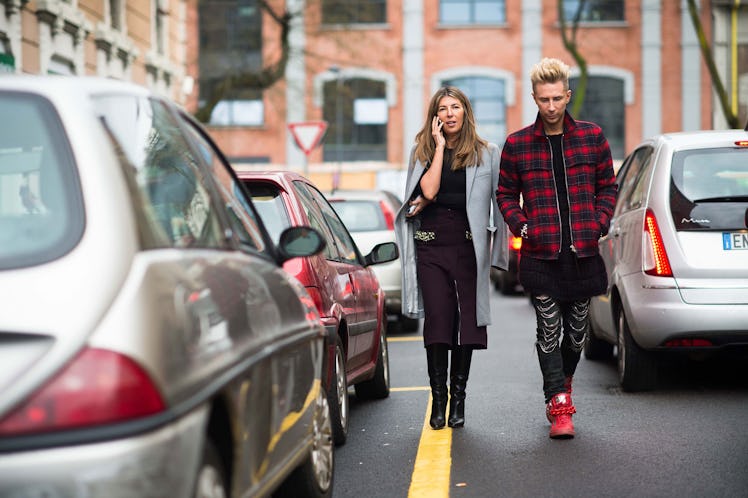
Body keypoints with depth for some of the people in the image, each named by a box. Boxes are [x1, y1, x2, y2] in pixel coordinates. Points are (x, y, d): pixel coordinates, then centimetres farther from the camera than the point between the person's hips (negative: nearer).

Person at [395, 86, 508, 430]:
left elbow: (495, 202, 8)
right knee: (437, 318, -7)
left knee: (466, 319, -2)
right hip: (431, 246, 0)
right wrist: (440, 146, -3)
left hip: (469, 245, 0)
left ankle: (458, 398, 6)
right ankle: (438, 399, -2)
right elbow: (429, 191, -8)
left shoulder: (487, 154, 7)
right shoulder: (422, 153, 10)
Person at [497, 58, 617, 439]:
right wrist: (521, 225, -4)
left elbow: (607, 187, 12)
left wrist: (599, 224, -2)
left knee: (577, 331, 11)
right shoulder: (516, 144, 2)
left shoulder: (592, 137, 5)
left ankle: (561, 385, 37)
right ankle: (560, 407, -1)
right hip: (540, 255, -2)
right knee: (549, 330, -5)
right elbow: (506, 193, 11)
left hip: (583, 252, 2)